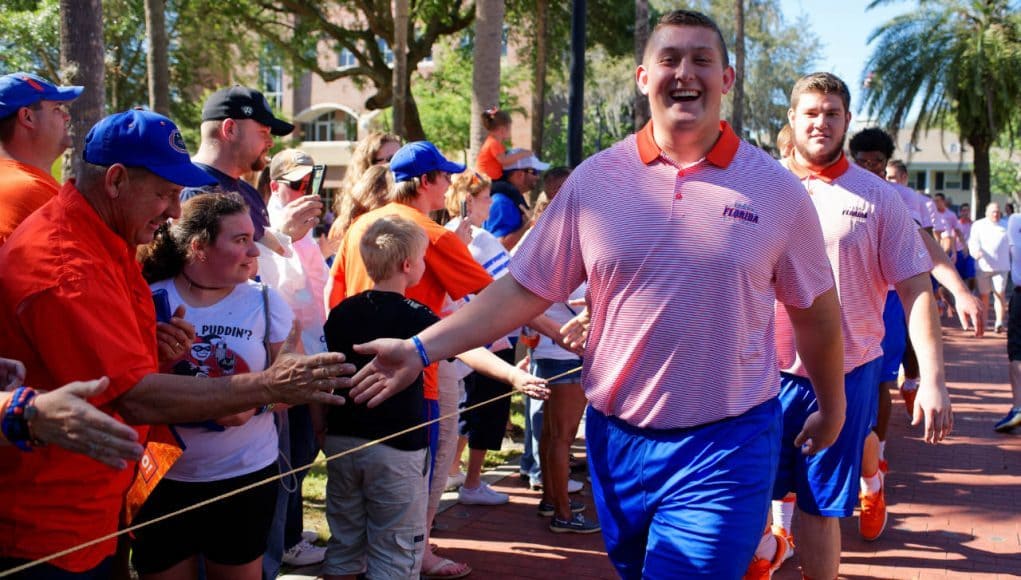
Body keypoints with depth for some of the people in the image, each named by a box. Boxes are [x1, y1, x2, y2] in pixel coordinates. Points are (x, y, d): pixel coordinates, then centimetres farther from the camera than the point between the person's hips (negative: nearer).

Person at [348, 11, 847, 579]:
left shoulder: (777, 189, -4)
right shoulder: (594, 179, -2)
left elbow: (817, 312, 7)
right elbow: (524, 288, 0)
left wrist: (833, 409, 17)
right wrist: (421, 348, -8)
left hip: (725, 445, -2)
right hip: (617, 436, 3)